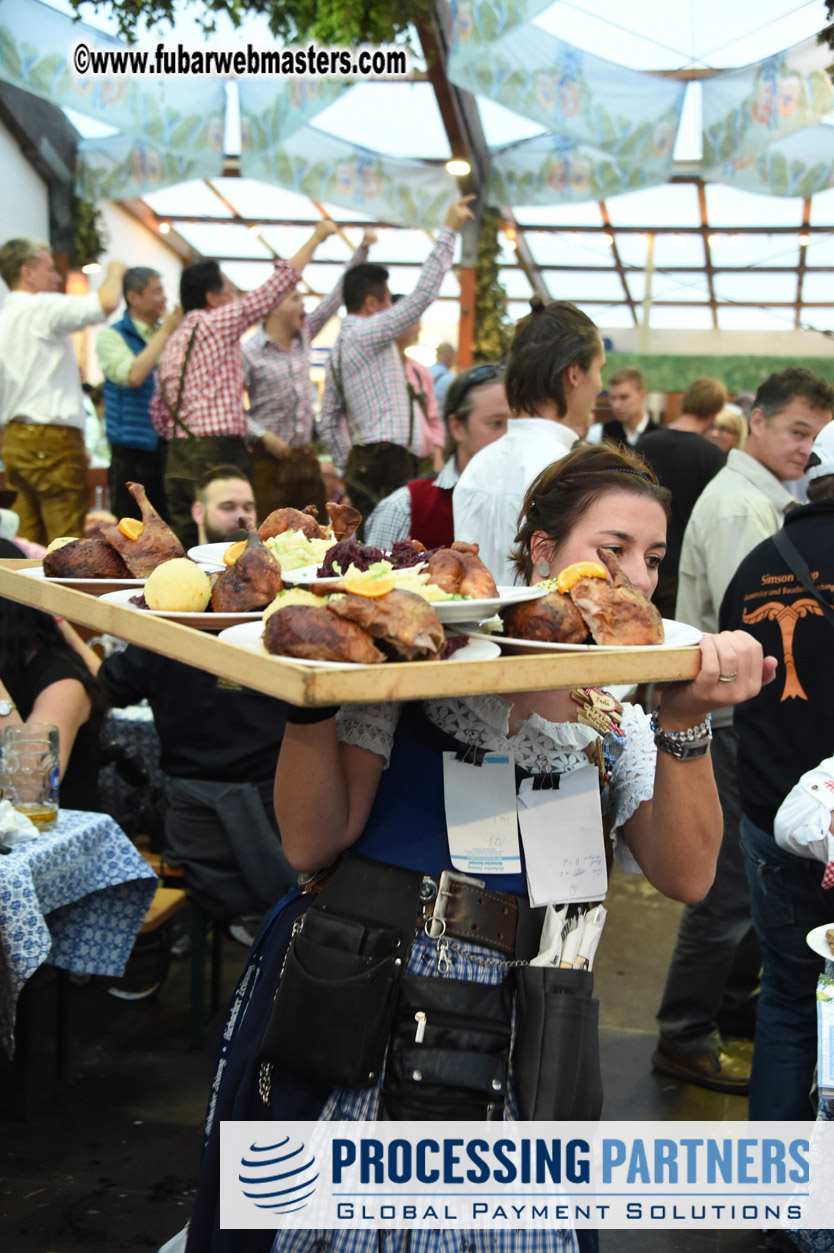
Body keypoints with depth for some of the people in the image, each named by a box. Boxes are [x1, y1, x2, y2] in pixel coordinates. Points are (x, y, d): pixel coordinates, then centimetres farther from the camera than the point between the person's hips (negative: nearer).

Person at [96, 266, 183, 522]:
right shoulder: (112, 336, -2)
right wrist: (165, 332, -13)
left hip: (171, 447, 5)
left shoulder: (174, 335, 12)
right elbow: (133, 376, -20)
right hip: (133, 452, -4)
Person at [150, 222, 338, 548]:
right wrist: (317, 237, 11)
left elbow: (158, 408, 16)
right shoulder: (217, 322, -2)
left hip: (178, 457, 8)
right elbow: (278, 285, 2)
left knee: (184, 547, 6)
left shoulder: (174, 339, 18)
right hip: (217, 453, -8)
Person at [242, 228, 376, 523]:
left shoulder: (303, 336, 10)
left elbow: (336, 296, 14)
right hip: (270, 459, -6)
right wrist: (263, 434, -19)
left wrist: (362, 250, 9)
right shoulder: (249, 352, -8)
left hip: (305, 457, 6)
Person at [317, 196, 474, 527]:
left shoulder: (338, 349, 20)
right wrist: (449, 231, -6)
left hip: (362, 462, 10)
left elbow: (328, 423, 22)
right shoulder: (365, 334, -7)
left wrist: (349, 469, 25)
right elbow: (423, 294, -12)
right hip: (388, 461, -10)